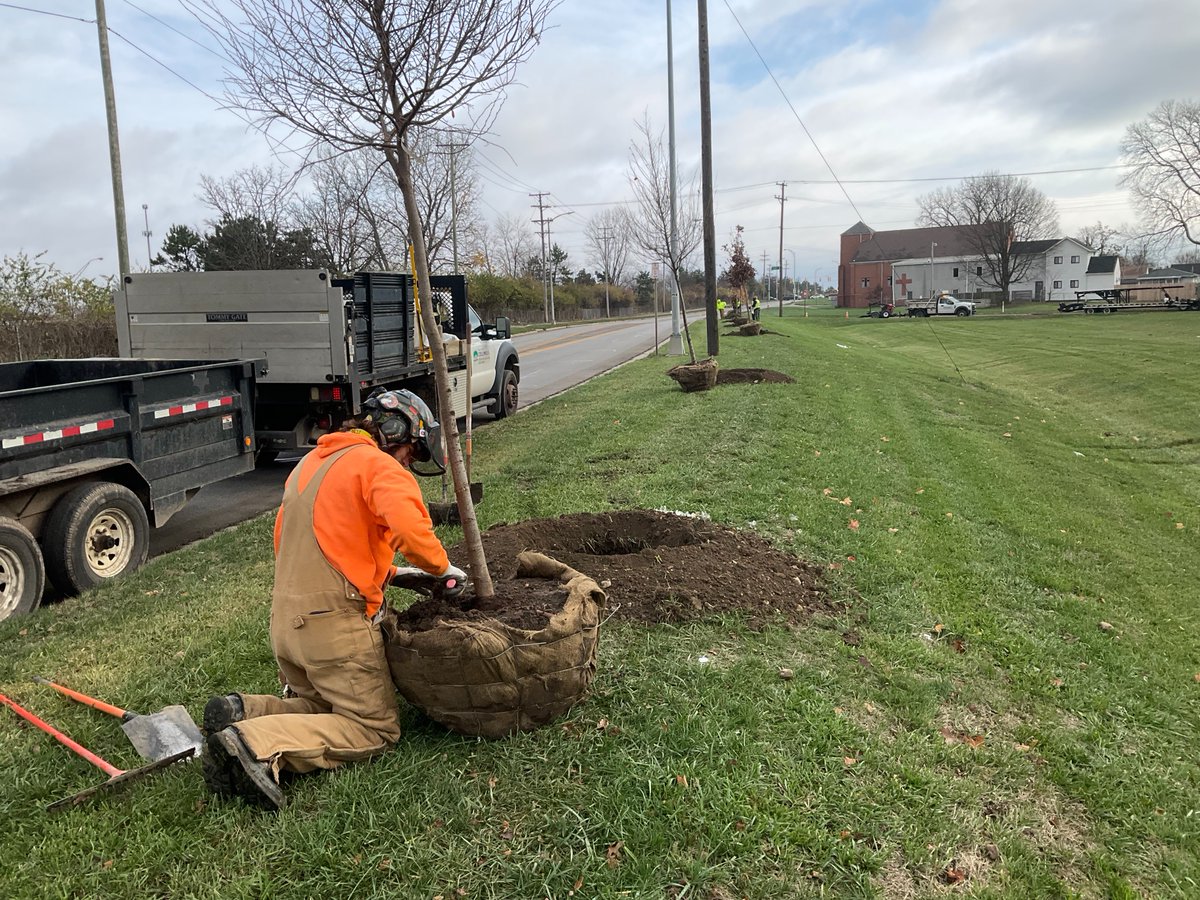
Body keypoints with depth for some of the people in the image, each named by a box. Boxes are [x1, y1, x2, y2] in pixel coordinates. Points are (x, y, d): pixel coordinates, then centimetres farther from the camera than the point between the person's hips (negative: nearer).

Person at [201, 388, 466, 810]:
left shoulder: (312, 462, 19)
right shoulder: (380, 466, -9)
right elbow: (410, 528, -29)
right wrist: (441, 566, -8)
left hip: (286, 619, 9)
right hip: (335, 621, -9)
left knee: (319, 707, 24)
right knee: (377, 729, -1)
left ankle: (242, 712, 1)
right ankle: (259, 744, -15)